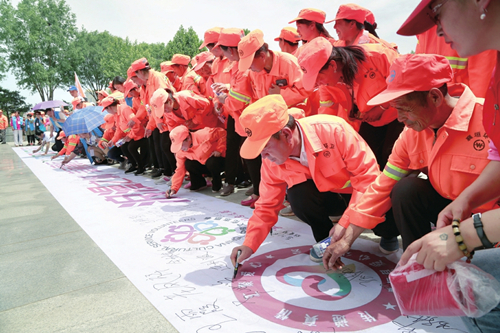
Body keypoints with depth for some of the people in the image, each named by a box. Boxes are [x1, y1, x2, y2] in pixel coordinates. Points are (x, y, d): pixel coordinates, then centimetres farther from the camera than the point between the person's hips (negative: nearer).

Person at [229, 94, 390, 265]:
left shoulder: (333, 130, -31)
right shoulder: (271, 161, -16)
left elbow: (368, 175, -27)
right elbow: (267, 205, -6)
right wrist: (249, 245, -17)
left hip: (359, 193, -3)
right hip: (328, 196, 3)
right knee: (298, 195, -29)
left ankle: (387, 234, 9)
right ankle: (325, 239, 0)